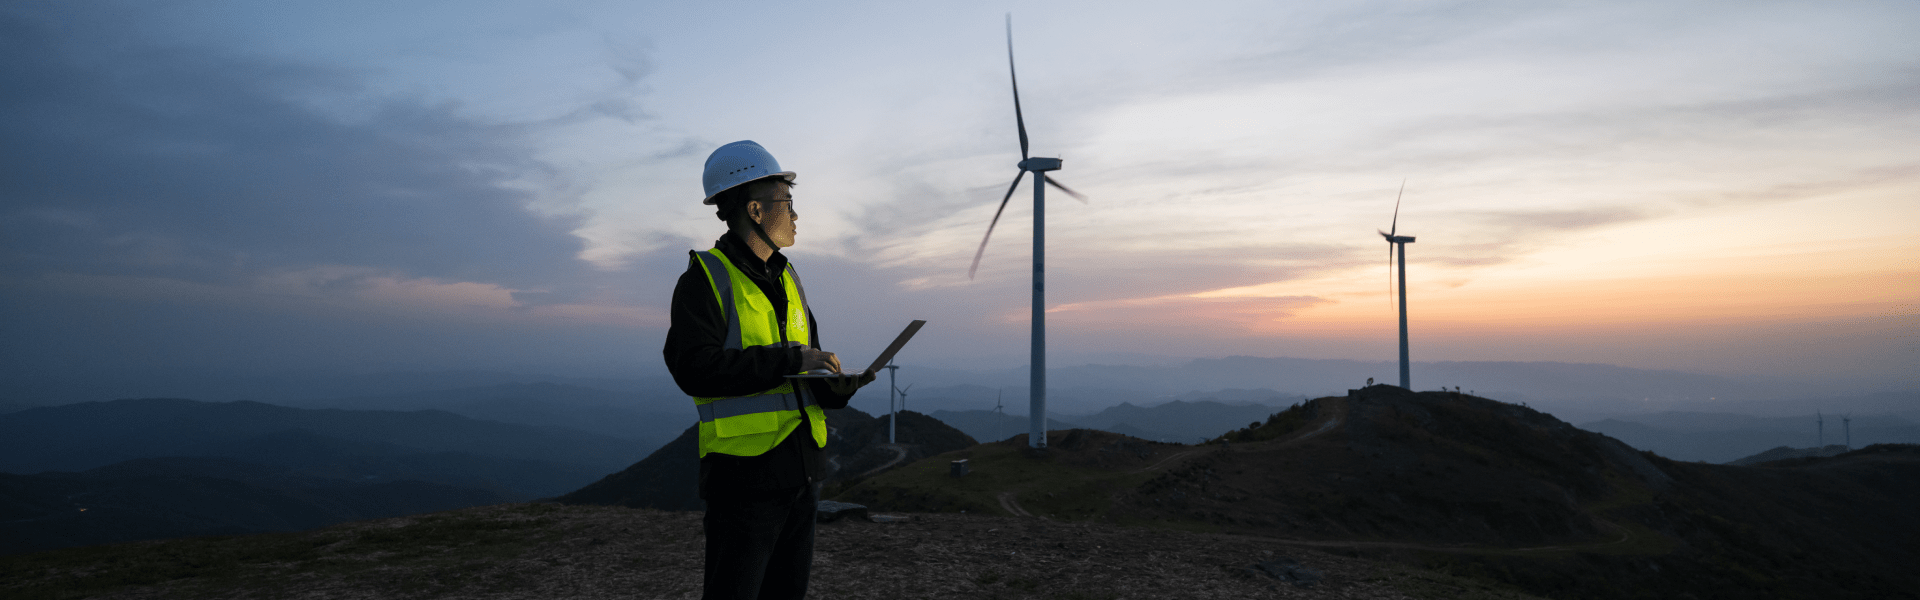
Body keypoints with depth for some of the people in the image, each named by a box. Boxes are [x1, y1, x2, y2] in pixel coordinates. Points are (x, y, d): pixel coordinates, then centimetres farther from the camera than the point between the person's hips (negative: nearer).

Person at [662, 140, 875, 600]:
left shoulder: (787, 278, 16)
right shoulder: (706, 278, -7)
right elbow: (695, 367, -21)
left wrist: (834, 386, -1)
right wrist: (789, 359, -19)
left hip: (800, 469, 8)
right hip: (744, 471, -7)